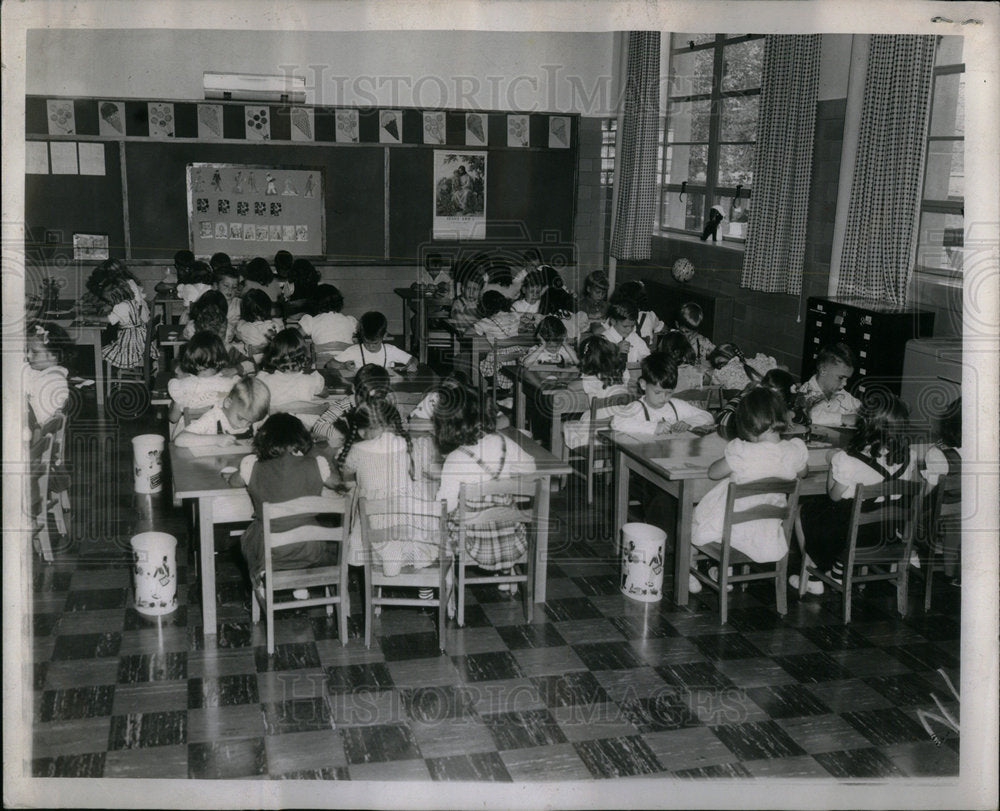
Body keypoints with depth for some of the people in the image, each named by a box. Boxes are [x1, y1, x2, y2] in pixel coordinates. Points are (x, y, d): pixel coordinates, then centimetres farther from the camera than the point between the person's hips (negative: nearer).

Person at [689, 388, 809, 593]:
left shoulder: (741, 453, -28)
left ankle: (690, 576, 40)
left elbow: (712, 472, -10)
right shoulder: (796, 451, -16)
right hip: (766, 535, 4)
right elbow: (802, 473, 8)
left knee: (692, 516, 28)